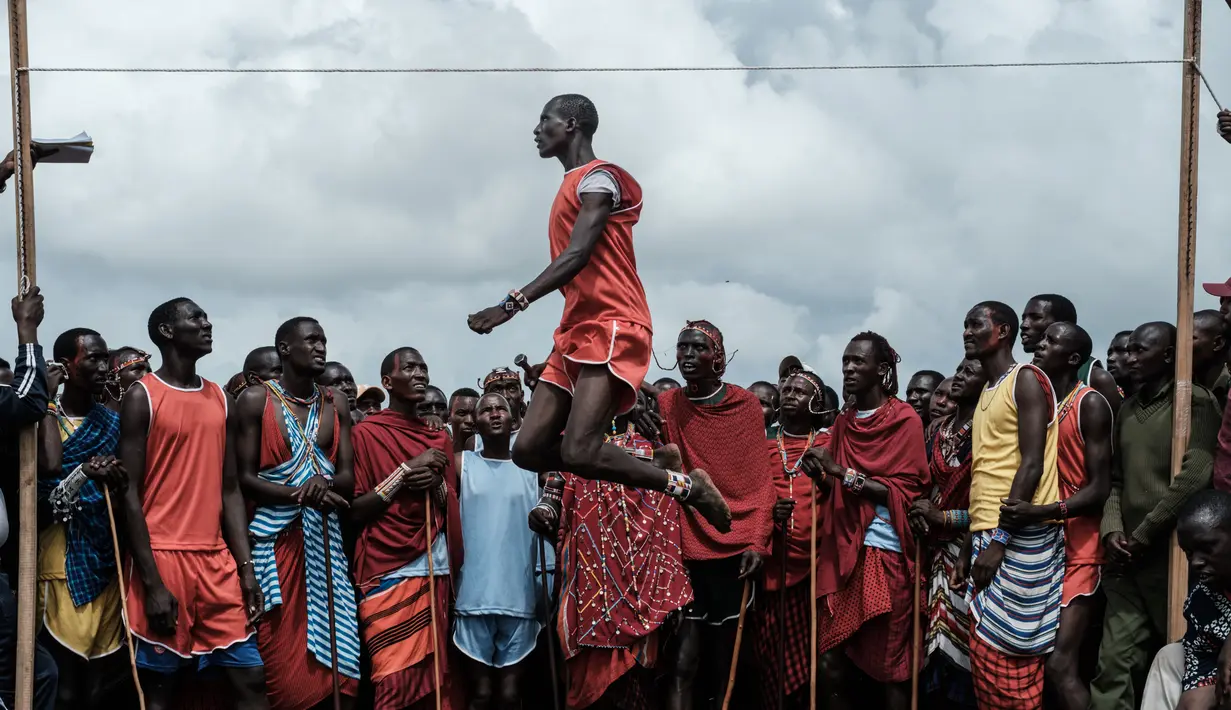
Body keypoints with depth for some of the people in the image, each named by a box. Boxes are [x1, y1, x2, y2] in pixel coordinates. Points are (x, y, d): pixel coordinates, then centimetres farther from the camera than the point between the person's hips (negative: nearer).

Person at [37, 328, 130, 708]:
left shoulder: (113, 422, 12)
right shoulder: (44, 417, -2)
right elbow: (50, 464, -21)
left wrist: (113, 476, -10)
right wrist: (49, 400, -10)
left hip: (105, 558, 4)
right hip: (61, 559, -4)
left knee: (102, 678, 4)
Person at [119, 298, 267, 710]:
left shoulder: (221, 400, 14)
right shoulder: (143, 397, -4)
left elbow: (230, 489, 14)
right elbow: (130, 493, -8)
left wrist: (246, 567, 5)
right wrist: (152, 582, -14)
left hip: (217, 561, 6)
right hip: (164, 557, -6)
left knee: (250, 676, 1)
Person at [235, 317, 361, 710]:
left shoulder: (335, 403, 12)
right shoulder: (255, 400, -3)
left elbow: (348, 478, 8)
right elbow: (244, 478, -7)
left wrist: (326, 483, -15)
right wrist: (300, 494, -19)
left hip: (325, 539, 4)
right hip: (275, 539, -4)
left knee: (336, 662, -2)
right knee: (282, 665, -6)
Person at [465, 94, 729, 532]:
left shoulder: (598, 178, -7)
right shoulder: (573, 187, 24)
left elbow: (578, 256, -20)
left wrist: (513, 304, -29)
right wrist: (550, 360, 24)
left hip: (612, 329, -10)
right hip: (578, 331, 10)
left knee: (577, 452, -22)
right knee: (529, 449, 2)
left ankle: (686, 487, -6)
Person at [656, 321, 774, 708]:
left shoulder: (746, 404, 2)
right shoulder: (664, 406, 4)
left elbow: (760, 478, 1)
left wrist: (757, 540, -6)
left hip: (735, 547, 0)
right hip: (685, 547, 0)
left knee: (727, 657, 7)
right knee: (683, 661, -8)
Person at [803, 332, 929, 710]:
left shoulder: (905, 420, -3)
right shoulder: (843, 423, 14)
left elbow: (905, 491, -10)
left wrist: (842, 472, -15)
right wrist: (821, 476, -2)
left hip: (886, 552, -5)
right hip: (841, 551, 5)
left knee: (889, 666, 1)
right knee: (832, 665, 2)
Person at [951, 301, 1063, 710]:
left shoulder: (1027, 380, -6)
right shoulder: (987, 393, 21)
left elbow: (1031, 463, -14)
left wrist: (999, 538, -19)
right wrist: (968, 548, 19)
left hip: (1019, 536, -9)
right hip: (987, 536, 9)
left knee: (1008, 658, -9)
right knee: (985, 658, 7)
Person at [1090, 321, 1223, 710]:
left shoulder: (1194, 402, -5)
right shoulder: (1128, 409, 18)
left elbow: (1192, 480, -14)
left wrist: (1141, 538, -11)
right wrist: (1112, 531, -1)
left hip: (1171, 557, -6)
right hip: (1128, 561, 6)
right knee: (1114, 665, -2)